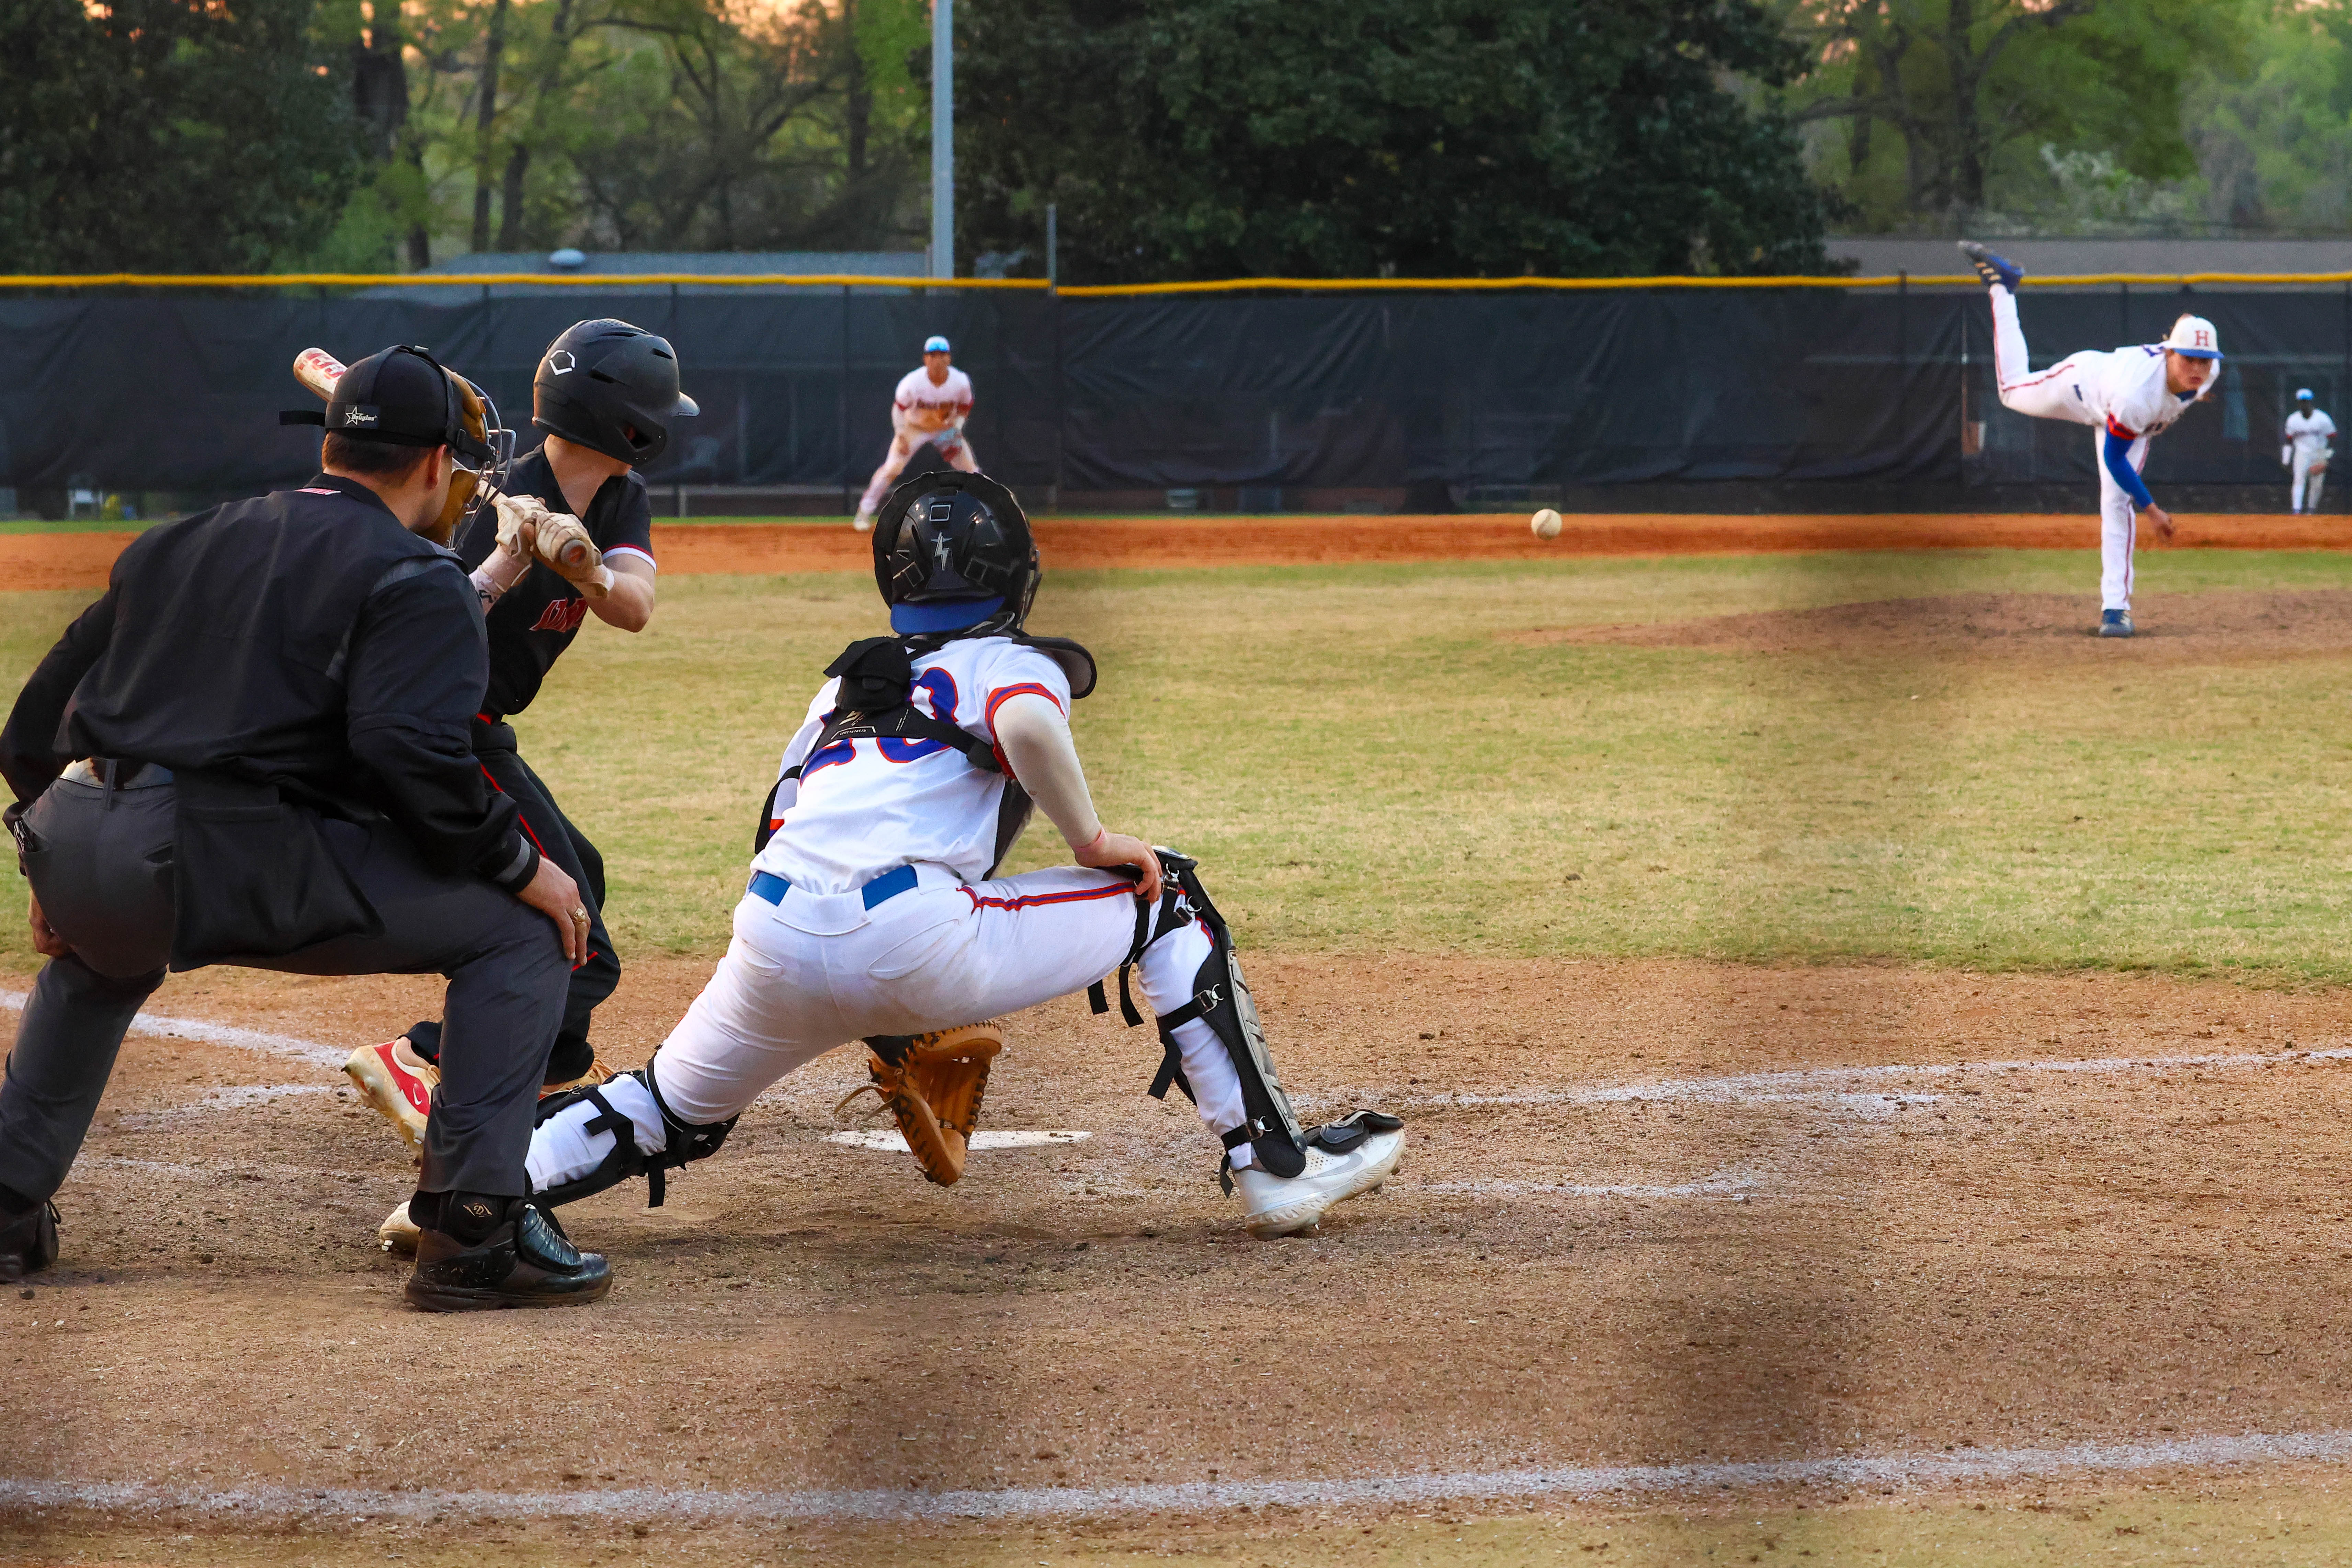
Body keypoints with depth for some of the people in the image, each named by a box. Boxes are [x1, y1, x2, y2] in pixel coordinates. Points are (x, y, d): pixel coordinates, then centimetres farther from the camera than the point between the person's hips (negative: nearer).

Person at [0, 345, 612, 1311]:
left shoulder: (177, 545, 26)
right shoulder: (416, 579, 4)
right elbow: (413, 752, -13)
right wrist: (520, 866, -2)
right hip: (233, 867, -7)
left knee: (104, 953, 43)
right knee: (518, 928, 5)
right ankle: (473, 1229, -3)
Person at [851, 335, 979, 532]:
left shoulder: (960, 382, -22)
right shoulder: (912, 383, -28)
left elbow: (965, 406, -1)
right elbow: (899, 407, -13)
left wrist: (956, 430, -12)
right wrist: (901, 437, -15)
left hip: (947, 429, 2)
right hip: (914, 428, -2)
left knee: (971, 470, -3)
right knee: (892, 469, -14)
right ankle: (864, 512, -4)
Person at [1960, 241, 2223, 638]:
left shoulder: (2208, 372, -35)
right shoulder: (2137, 394, -50)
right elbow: (2114, 458, -35)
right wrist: (2151, 509, -31)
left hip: (2128, 420, 4)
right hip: (2085, 379, -4)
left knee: (2117, 503, -6)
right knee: (2014, 391, 24)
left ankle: (2115, 606, -1)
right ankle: (2001, 285, 40)